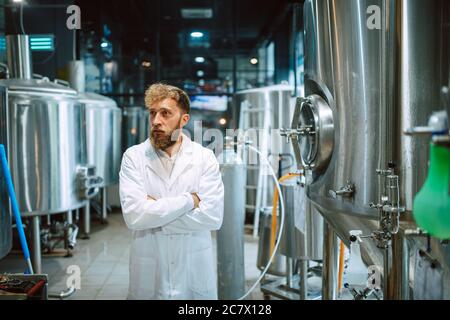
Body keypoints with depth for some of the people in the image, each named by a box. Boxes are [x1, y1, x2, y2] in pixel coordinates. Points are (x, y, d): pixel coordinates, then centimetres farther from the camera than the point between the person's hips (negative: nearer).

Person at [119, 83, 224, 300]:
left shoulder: (205, 158, -5)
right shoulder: (133, 157, -5)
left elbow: (213, 216, -15)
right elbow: (133, 215, -17)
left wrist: (154, 212, -15)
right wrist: (188, 200, -15)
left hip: (195, 271, 0)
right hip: (148, 272, 0)